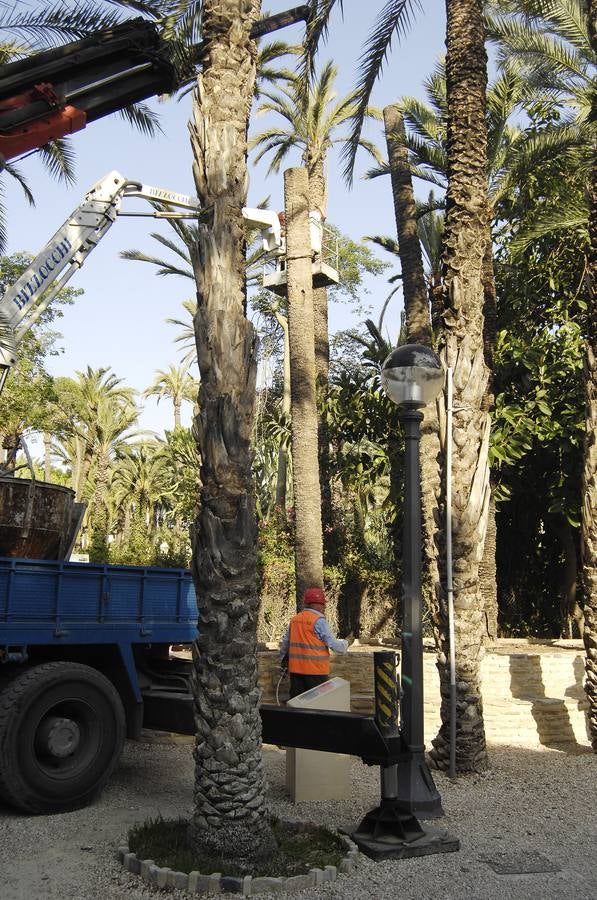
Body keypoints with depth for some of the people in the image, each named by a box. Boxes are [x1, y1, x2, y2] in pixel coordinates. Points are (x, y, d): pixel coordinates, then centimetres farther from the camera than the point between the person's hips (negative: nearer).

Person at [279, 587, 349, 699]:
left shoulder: (294, 619, 8)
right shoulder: (319, 620, -12)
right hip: (316, 669, -6)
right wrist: (344, 643, 11)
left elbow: (285, 642, 18)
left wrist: (284, 658, 34)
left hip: (296, 669, 6)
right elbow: (333, 644, -10)